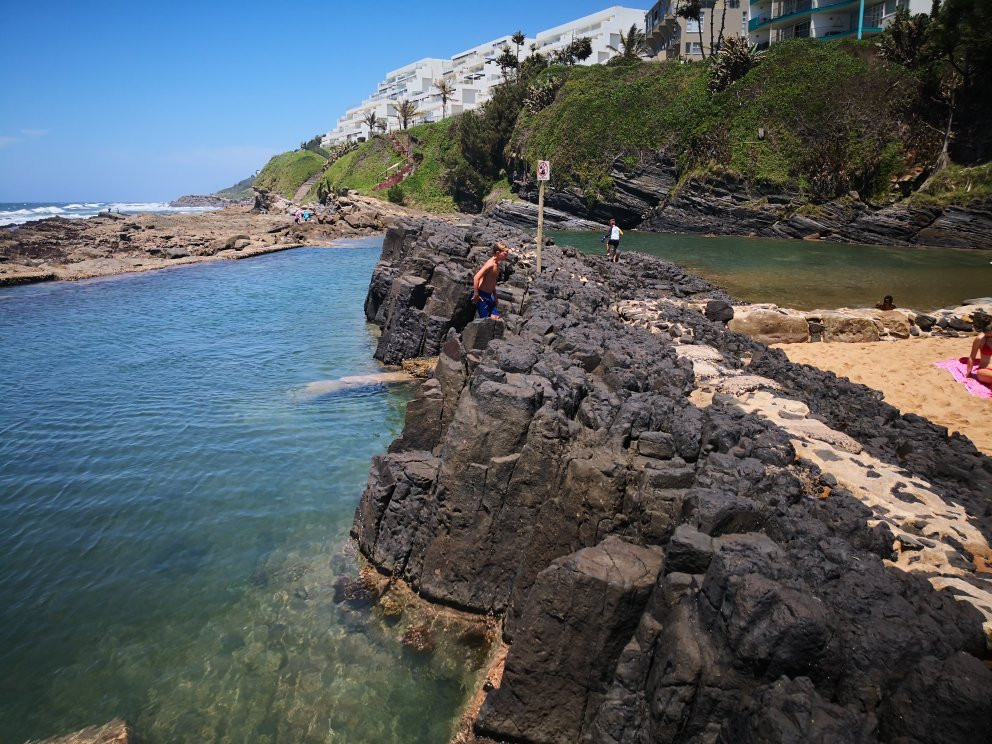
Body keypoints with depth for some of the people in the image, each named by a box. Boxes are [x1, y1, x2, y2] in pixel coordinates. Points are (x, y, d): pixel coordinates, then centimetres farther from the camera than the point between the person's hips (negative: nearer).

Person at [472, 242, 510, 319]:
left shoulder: (497, 264, 11)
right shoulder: (490, 264, -18)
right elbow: (476, 278, -26)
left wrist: (495, 297, 22)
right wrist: (476, 295, -23)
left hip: (489, 295, 9)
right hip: (481, 295, -9)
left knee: (495, 317, 0)